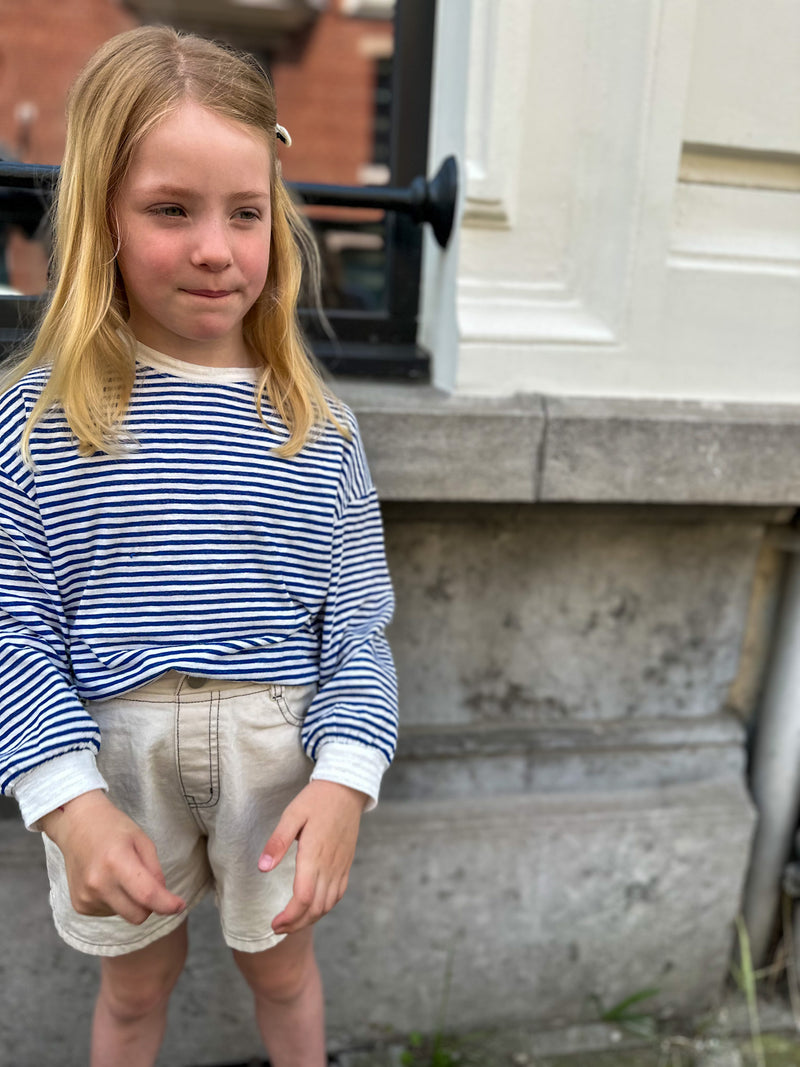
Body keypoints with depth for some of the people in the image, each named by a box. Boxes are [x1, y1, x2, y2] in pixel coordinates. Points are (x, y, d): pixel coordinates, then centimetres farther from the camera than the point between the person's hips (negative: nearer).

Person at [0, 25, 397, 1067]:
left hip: (280, 758, 1)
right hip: (116, 762, 0)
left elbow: (357, 625, -4)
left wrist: (344, 780, -16)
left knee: (281, 963, 26)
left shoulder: (316, 428, -7)